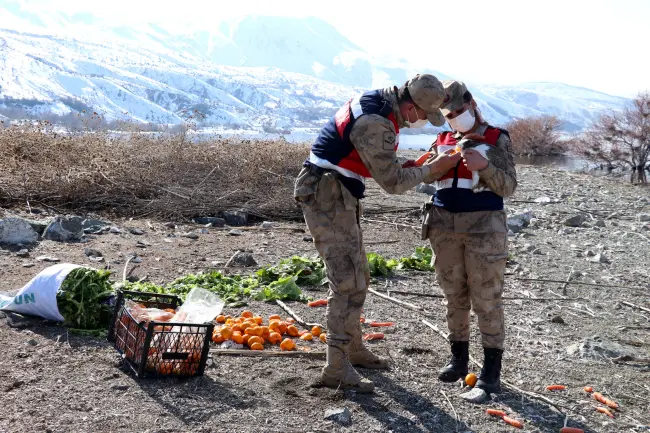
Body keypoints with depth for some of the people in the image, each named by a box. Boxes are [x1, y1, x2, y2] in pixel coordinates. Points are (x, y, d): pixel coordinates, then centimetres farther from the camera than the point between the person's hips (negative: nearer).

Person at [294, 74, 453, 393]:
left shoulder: (377, 102, 8)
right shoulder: (376, 124, -24)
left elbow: (380, 163, 19)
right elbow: (392, 182, -16)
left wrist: (411, 166, 5)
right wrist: (428, 170, -3)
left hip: (340, 198, 11)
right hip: (327, 198, -11)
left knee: (357, 277, 17)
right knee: (348, 283, -11)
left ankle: (353, 348, 32)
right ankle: (336, 370, -5)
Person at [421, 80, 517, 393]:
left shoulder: (497, 139, 1)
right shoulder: (442, 141, 13)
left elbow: (508, 187, -6)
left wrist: (484, 166, -22)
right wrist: (438, 163, -13)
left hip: (483, 226, -4)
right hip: (445, 225, 4)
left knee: (486, 298, -3)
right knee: (454, 295, 10)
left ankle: (492, 367, 5)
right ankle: (458, 358, 22)